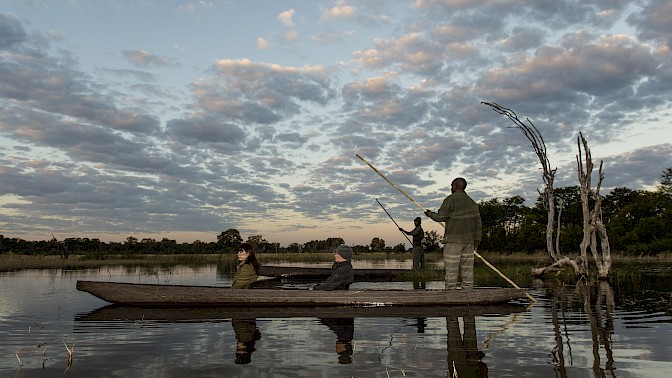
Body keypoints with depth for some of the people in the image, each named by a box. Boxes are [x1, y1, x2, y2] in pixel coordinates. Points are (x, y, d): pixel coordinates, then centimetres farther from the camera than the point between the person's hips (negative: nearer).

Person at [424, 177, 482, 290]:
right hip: (469, 241, 6)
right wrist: (476, 242, 20)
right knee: (467, 271, 7)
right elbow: (478, 223, 15)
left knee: (451, 271, -4)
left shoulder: (451, 199, -3)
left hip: (453, 240, -6)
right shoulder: (472, 203, 16)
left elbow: (441, 217, -6)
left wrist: (430, 213, 13)